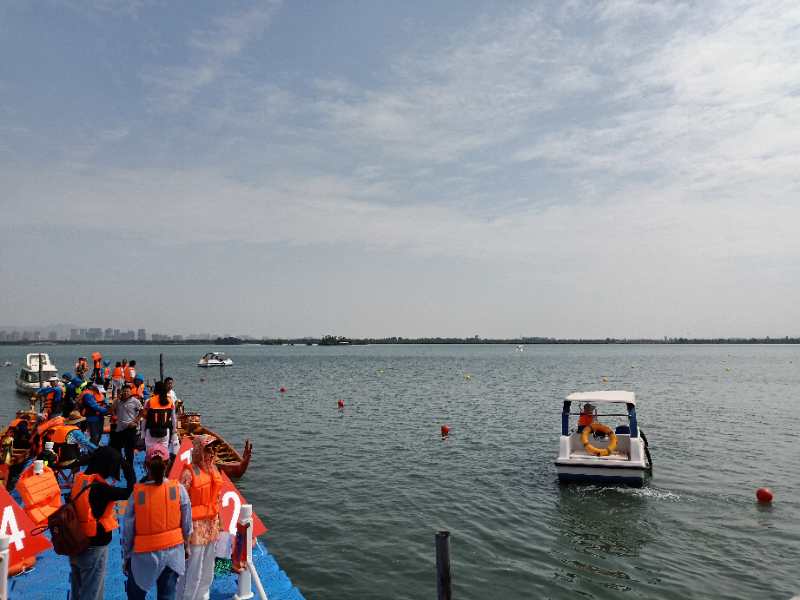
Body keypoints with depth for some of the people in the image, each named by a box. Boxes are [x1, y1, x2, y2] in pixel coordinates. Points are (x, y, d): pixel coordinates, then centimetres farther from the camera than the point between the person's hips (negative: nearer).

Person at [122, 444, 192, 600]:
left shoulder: (137, 493, -17)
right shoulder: (179, 490, -13)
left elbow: (128, 530, -8)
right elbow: (187, 524, -3)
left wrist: (126, 557, 7)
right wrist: (186, 546, 15)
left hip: (145, 556, -1)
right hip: (172, 552, 1)